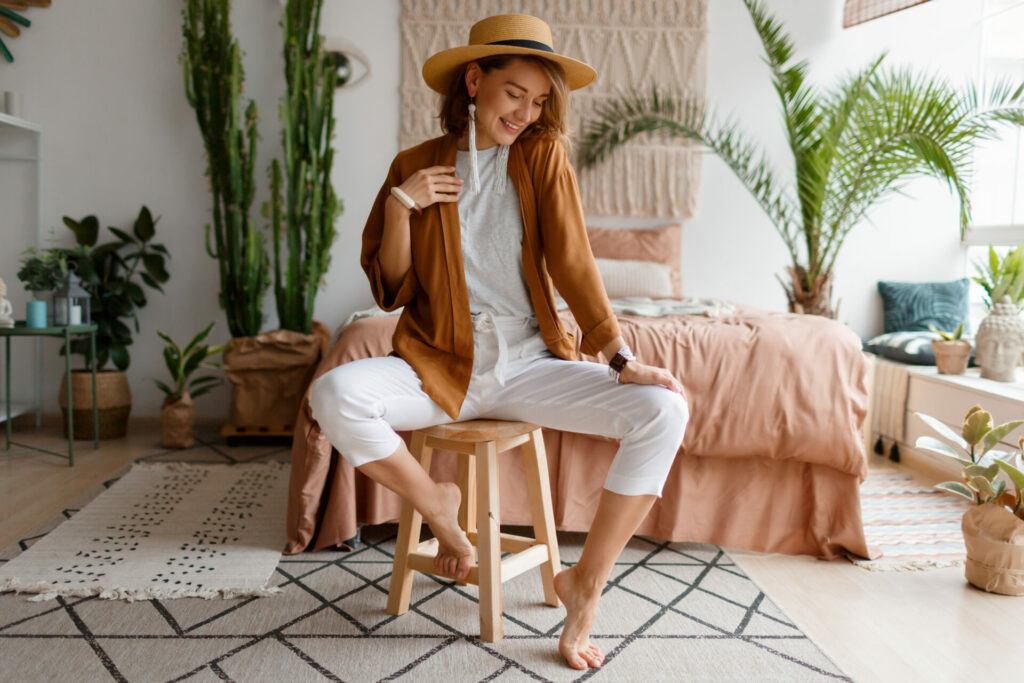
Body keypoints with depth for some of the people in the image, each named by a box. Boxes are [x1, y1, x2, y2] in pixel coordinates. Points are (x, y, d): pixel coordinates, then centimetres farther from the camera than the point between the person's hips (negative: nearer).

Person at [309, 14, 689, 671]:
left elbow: (573, 263, -2)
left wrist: (622, 358, -12)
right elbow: (392, 291, 5)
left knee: (664, 410, -21)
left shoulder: (543, 156, 4)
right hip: (442, 365, 0)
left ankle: (585, 581, -5)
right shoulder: (417, 166, 5)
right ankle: (436, 502, -2)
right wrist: (400, 205, -11)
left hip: (529, 363, 1)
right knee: (334, 394, -30)